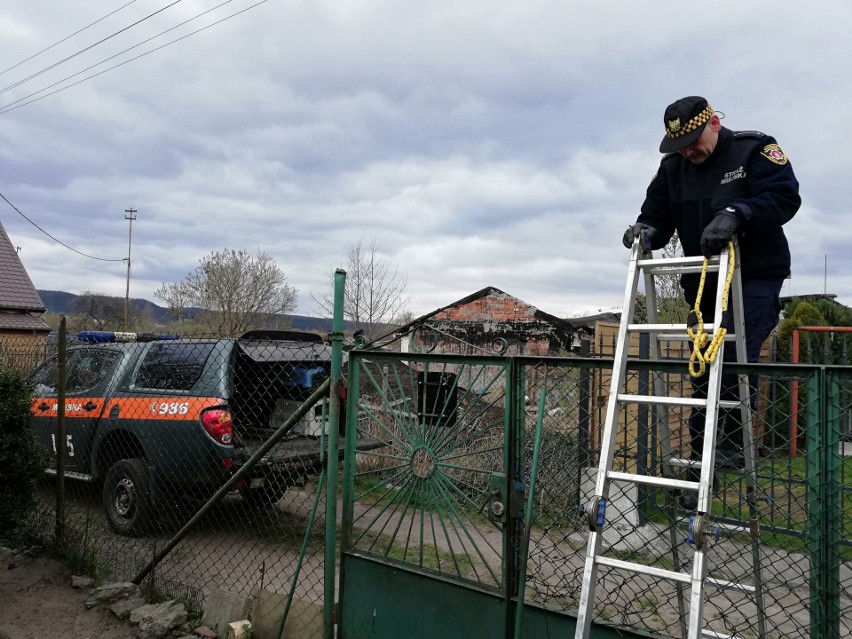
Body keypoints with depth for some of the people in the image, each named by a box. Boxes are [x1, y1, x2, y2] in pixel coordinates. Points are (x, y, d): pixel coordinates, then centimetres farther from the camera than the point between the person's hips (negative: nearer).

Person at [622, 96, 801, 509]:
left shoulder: (755, 149, -7)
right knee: (702, 371, 5)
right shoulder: (672, 169, 7)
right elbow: (657, 218, 5)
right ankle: (699, 467, 13)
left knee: (735, 358, -20)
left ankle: (735, 442, -2)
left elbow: (785, 197, -19)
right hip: (703, 283, 5)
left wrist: (735, 213, -35)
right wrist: (646, 231, -19)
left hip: (755, 277, -4)